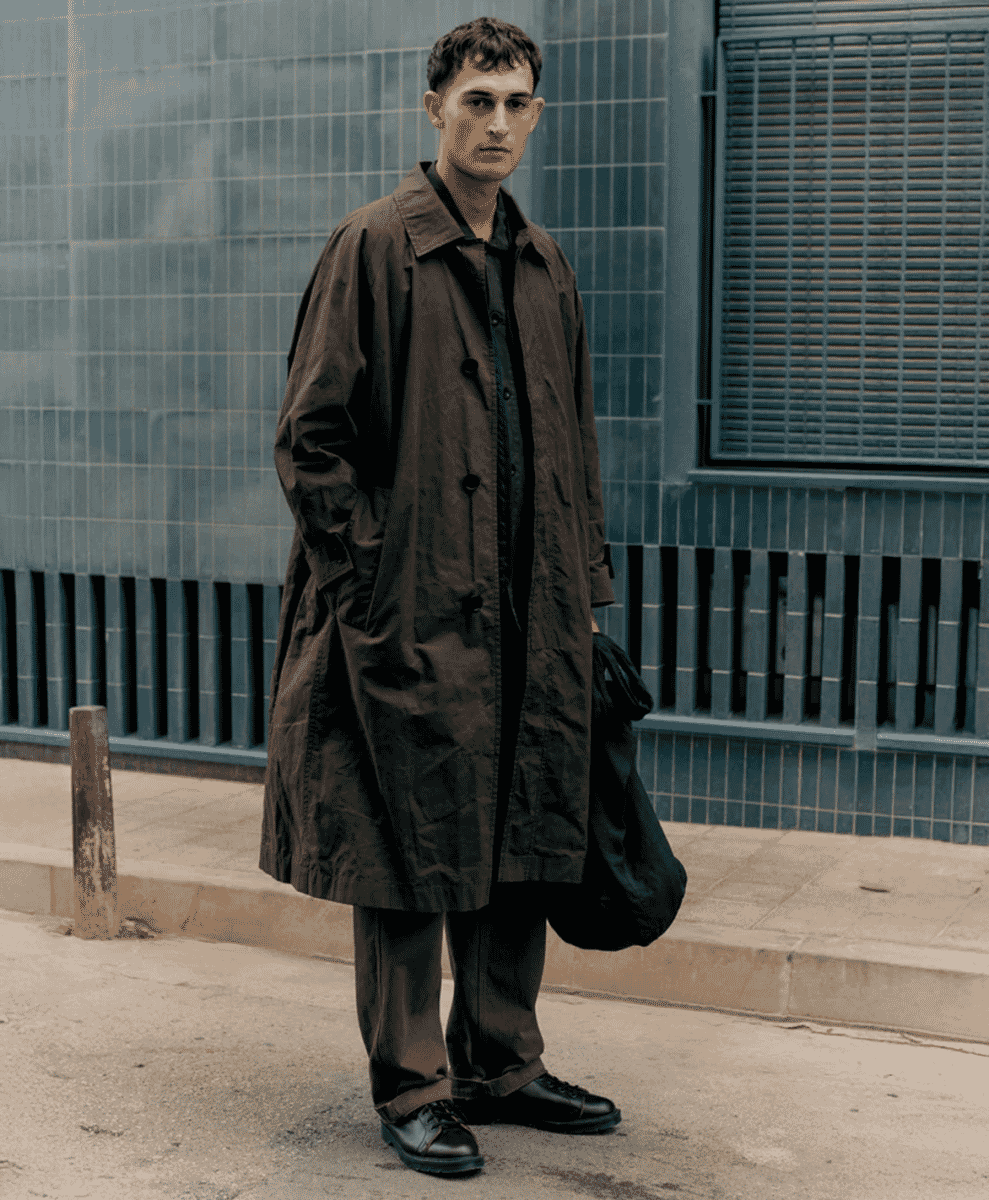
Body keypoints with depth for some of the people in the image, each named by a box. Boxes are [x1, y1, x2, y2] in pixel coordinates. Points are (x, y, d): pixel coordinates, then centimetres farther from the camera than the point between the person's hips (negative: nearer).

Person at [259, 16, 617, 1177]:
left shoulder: (542, 265, 15)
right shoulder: (374, 246, -6)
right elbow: (310, 437, -9)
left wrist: (584, 585, 14)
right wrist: (372, 570, -13)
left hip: (530, 616, 7)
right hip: (411, 615, -7)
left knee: (522, 846, 13)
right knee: (411, 855, 1)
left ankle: (501, 1065, 27)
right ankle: (412, 1090, 15)